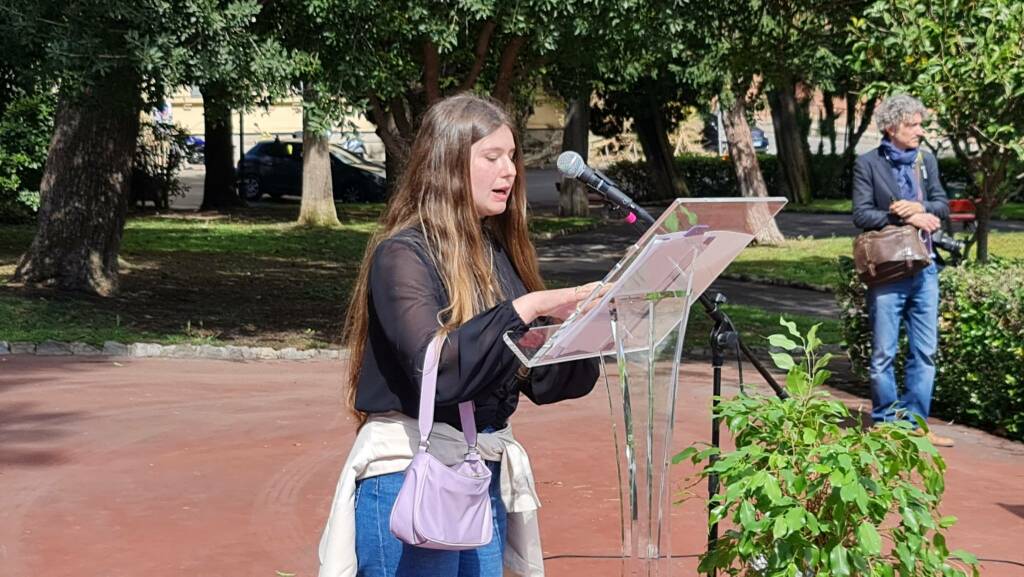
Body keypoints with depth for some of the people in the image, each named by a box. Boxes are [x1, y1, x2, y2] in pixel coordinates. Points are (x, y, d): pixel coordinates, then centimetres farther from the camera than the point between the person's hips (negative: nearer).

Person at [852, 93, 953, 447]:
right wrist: (908, 218, -17)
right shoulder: (867, 164, -4)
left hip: (924, 268, 5)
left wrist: (919, 208, -14)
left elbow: (943, 205, 7)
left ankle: (915, 423, 15)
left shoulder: (926, 161, 12)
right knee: (884, 353, 1)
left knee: (925, 351, 7)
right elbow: (862, 215, -11)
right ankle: (885, 422, 13)